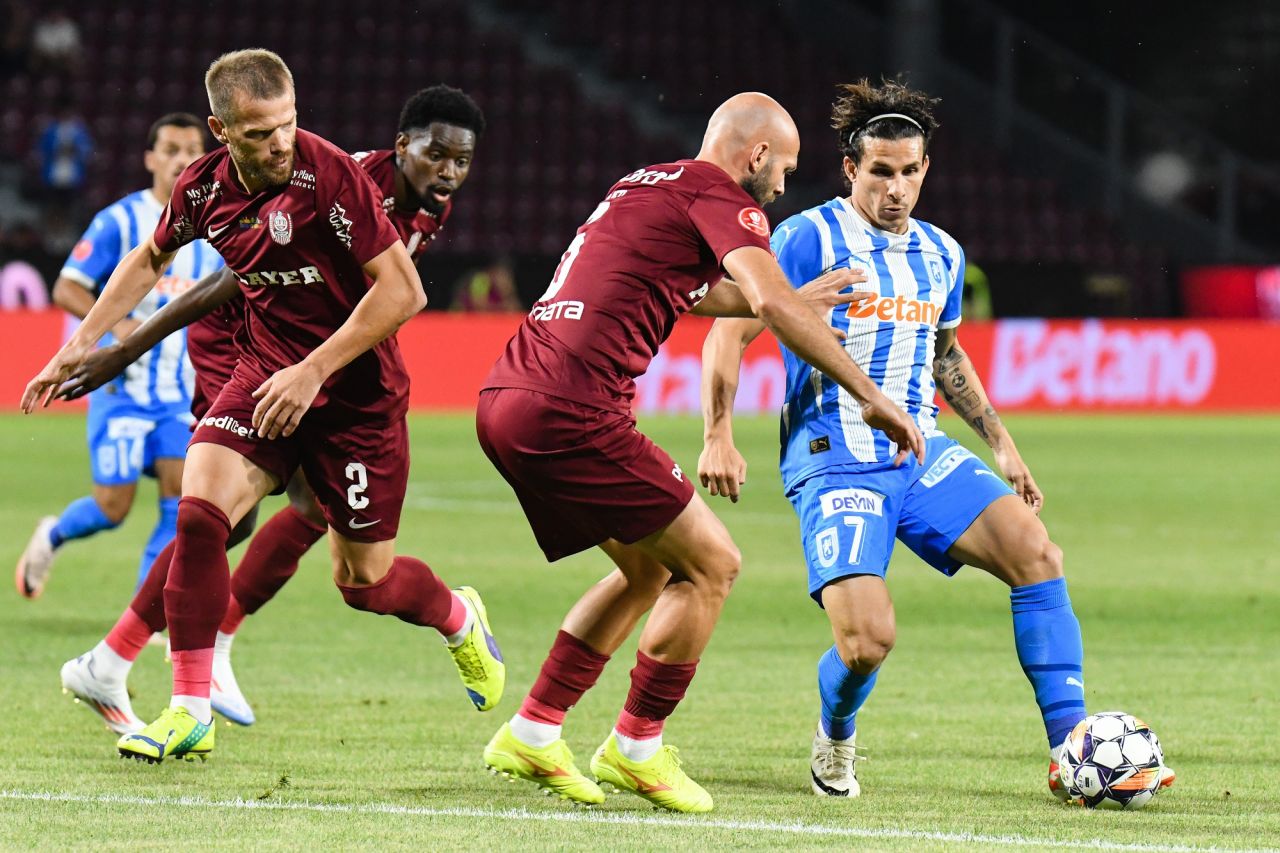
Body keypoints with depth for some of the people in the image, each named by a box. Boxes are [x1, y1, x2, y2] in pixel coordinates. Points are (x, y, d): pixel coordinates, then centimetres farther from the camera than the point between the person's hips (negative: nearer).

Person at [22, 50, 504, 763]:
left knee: (364, 582, 3)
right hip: (265, 375, 4)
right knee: (199, 512, -18)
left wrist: (313, 370, -23)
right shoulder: (204, 188, -5)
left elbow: (402, 291, -21)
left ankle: (460, 619, 39)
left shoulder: (330, 175, -23)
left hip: (357, 390, -4)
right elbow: (150, 258, 18)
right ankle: (191, 713, -9)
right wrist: (83, 343, 15)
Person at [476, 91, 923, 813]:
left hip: (503, 399, 10)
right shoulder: (717, 195, -4)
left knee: (650, 569, 21)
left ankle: (532, 733, 21)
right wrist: (873, 398, -18)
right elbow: (771, 304, -20)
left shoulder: (648, 186, 25)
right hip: (568, 412, -10)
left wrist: (801, 297, 47)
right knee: (712, 565, 0)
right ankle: (636, 748, 8)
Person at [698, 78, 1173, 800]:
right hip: (834, 464, -6)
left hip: (923, 455, 6)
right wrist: (719, 437, -18)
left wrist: (1000, 442, 24)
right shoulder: (810, 239, -7)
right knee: (868, 641, -22)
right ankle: (836, 737, 15)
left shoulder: (940, 254, 13)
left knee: (1037, 554, -17)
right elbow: (729, 334, -7)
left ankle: (1072, 752, -14)